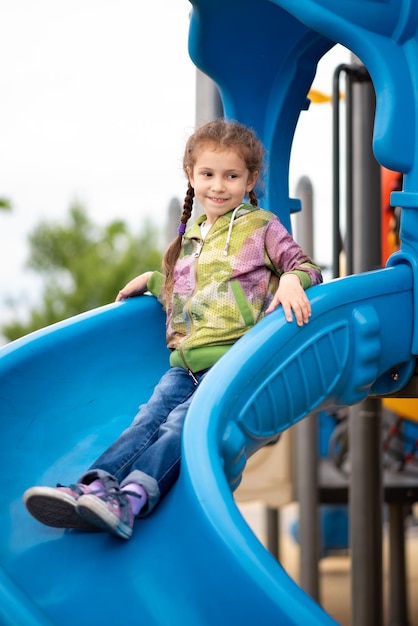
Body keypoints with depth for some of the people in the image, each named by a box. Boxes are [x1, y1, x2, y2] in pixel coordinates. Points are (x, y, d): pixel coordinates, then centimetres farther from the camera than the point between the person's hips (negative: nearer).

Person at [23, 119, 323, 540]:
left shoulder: (261, 226, 8)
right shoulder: (191, 238, 26)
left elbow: (303, 265, 6)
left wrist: (291, 281, -15)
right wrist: (154, 280, 28)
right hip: (187, 360, 5)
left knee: (182, 423, -27)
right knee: (150, 417, -21)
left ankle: (130, 500, -48)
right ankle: (93, 488, -42)